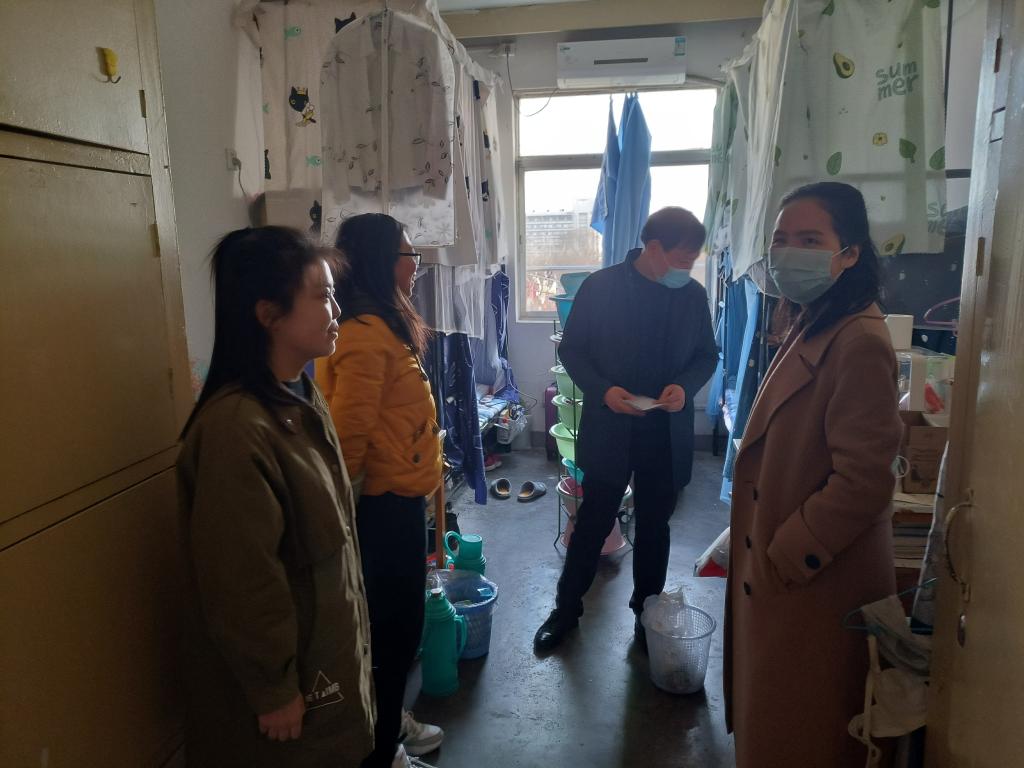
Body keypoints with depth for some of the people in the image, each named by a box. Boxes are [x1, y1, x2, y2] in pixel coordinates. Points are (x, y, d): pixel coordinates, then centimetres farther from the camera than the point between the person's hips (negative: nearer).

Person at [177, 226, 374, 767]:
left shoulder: (303, 398, 0)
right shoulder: (235, 426, -30)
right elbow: (241, 584, -25)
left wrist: (350, 632, 16)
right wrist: (274, 690, -15)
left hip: (327, 645, 8)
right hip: (287, 666, -8)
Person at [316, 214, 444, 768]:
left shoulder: (382, 323, 10)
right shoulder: (366, 333, -23)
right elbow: (348, 432, -25)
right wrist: (344, 507, -15)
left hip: (396, 496, 10)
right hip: (385, 502, -10)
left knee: (395, 617, 22)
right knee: (395, 622, 6)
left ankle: (389, 722, 41)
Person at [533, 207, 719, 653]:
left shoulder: (694, 295, 0)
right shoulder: (600, 286, -8)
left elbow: (707, 355, 9)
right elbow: (571, 349, -3)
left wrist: (685, 385, -12)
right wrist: (602, 390, -19)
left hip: (667, 433, 3)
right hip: (608, 429, -2)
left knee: (654, 525, 15)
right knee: (593, 523, 9)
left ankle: (646, 613, 33)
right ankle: (566, 608, 28)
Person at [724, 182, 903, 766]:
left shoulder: (860, 341, -23)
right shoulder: (810, 328, 8)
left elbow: (862, 482, -26)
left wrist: (784, 559, -17)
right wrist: (766, 556, 13)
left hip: (815, 584, -9)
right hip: (776, 570, 9)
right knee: (769, 719, 25)